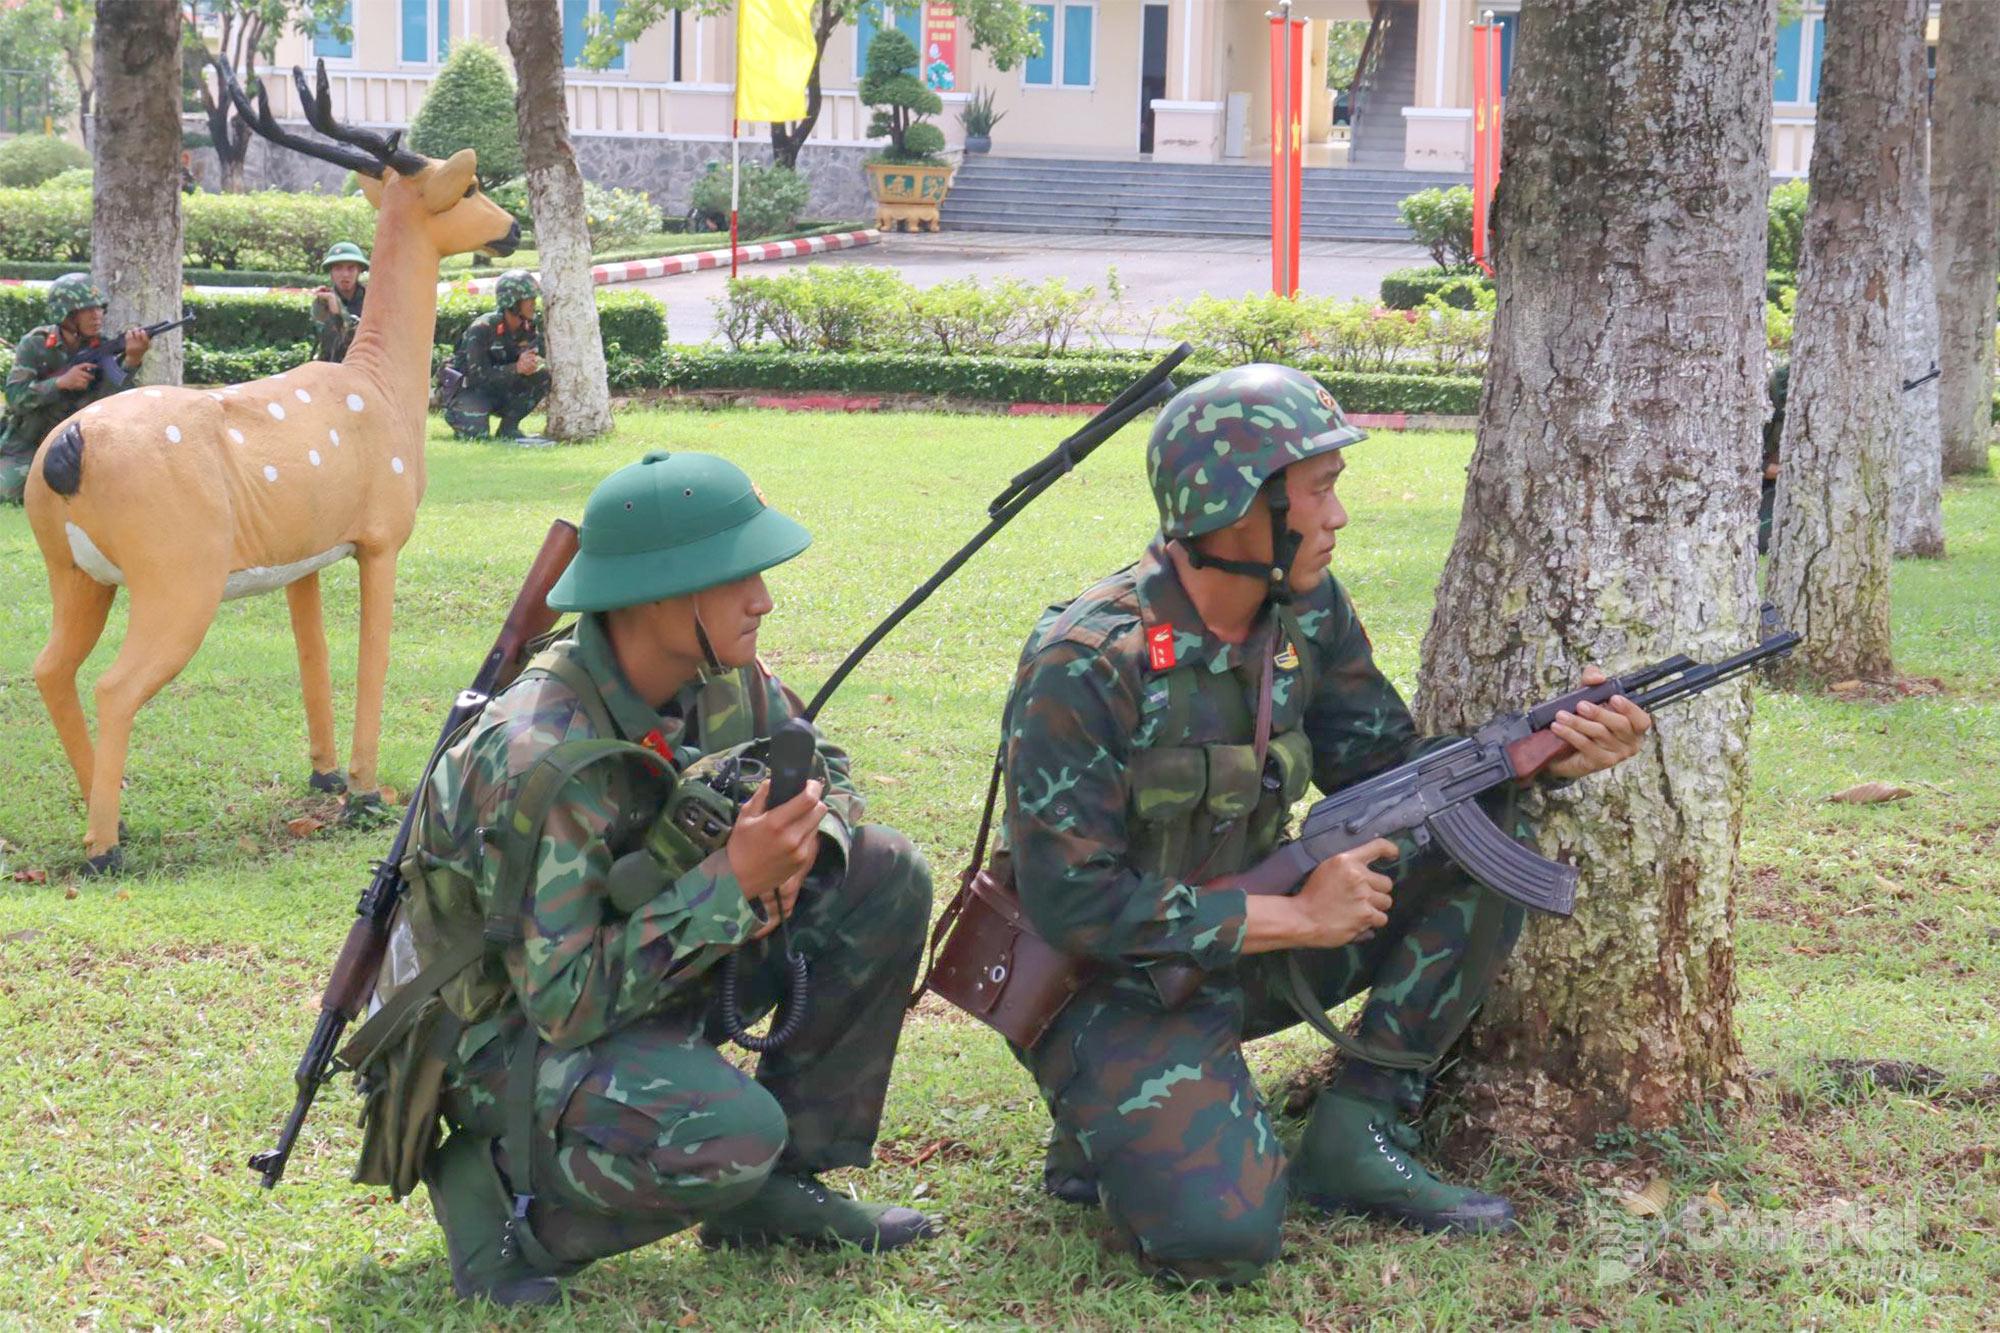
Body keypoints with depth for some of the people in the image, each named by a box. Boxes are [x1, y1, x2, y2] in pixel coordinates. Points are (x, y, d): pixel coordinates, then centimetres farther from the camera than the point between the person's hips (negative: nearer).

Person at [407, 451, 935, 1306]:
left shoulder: (725, 680, -9)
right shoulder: (538, 759, -32)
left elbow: (823, 771, 11)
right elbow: (564, 1000, -31)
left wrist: (801, 841, -14)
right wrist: (731, 881, -32)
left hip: (659, 970, 8)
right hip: (513, 1031, -8)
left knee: (885, 877, -5)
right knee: (726, 1133, -35)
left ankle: (775, 1185, 3)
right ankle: (503, 1180, -5)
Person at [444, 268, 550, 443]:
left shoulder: (529, 329, -3)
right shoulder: (481, 329, -23)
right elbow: (479, 375, -28)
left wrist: (531, 365, -30)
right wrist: (517, 368, -39)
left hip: (501, 392, 6)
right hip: (470, 390, -6)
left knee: (543, 376, -16)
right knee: (475, 434, -31)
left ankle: (509, 428, -6)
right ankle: (454, 413, 6)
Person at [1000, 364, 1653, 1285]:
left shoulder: (1307, 611, -2)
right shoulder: (1085, 665, -24)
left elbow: (1387, 768, 5)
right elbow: (1072, 901, -25)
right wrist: (1296, 918, -22)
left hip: (1245, 948, 7)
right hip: (1113, 987, -7)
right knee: (1218, 1232, -29)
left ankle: (1356, 1135, -2)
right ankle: (1110, 1127, 5)